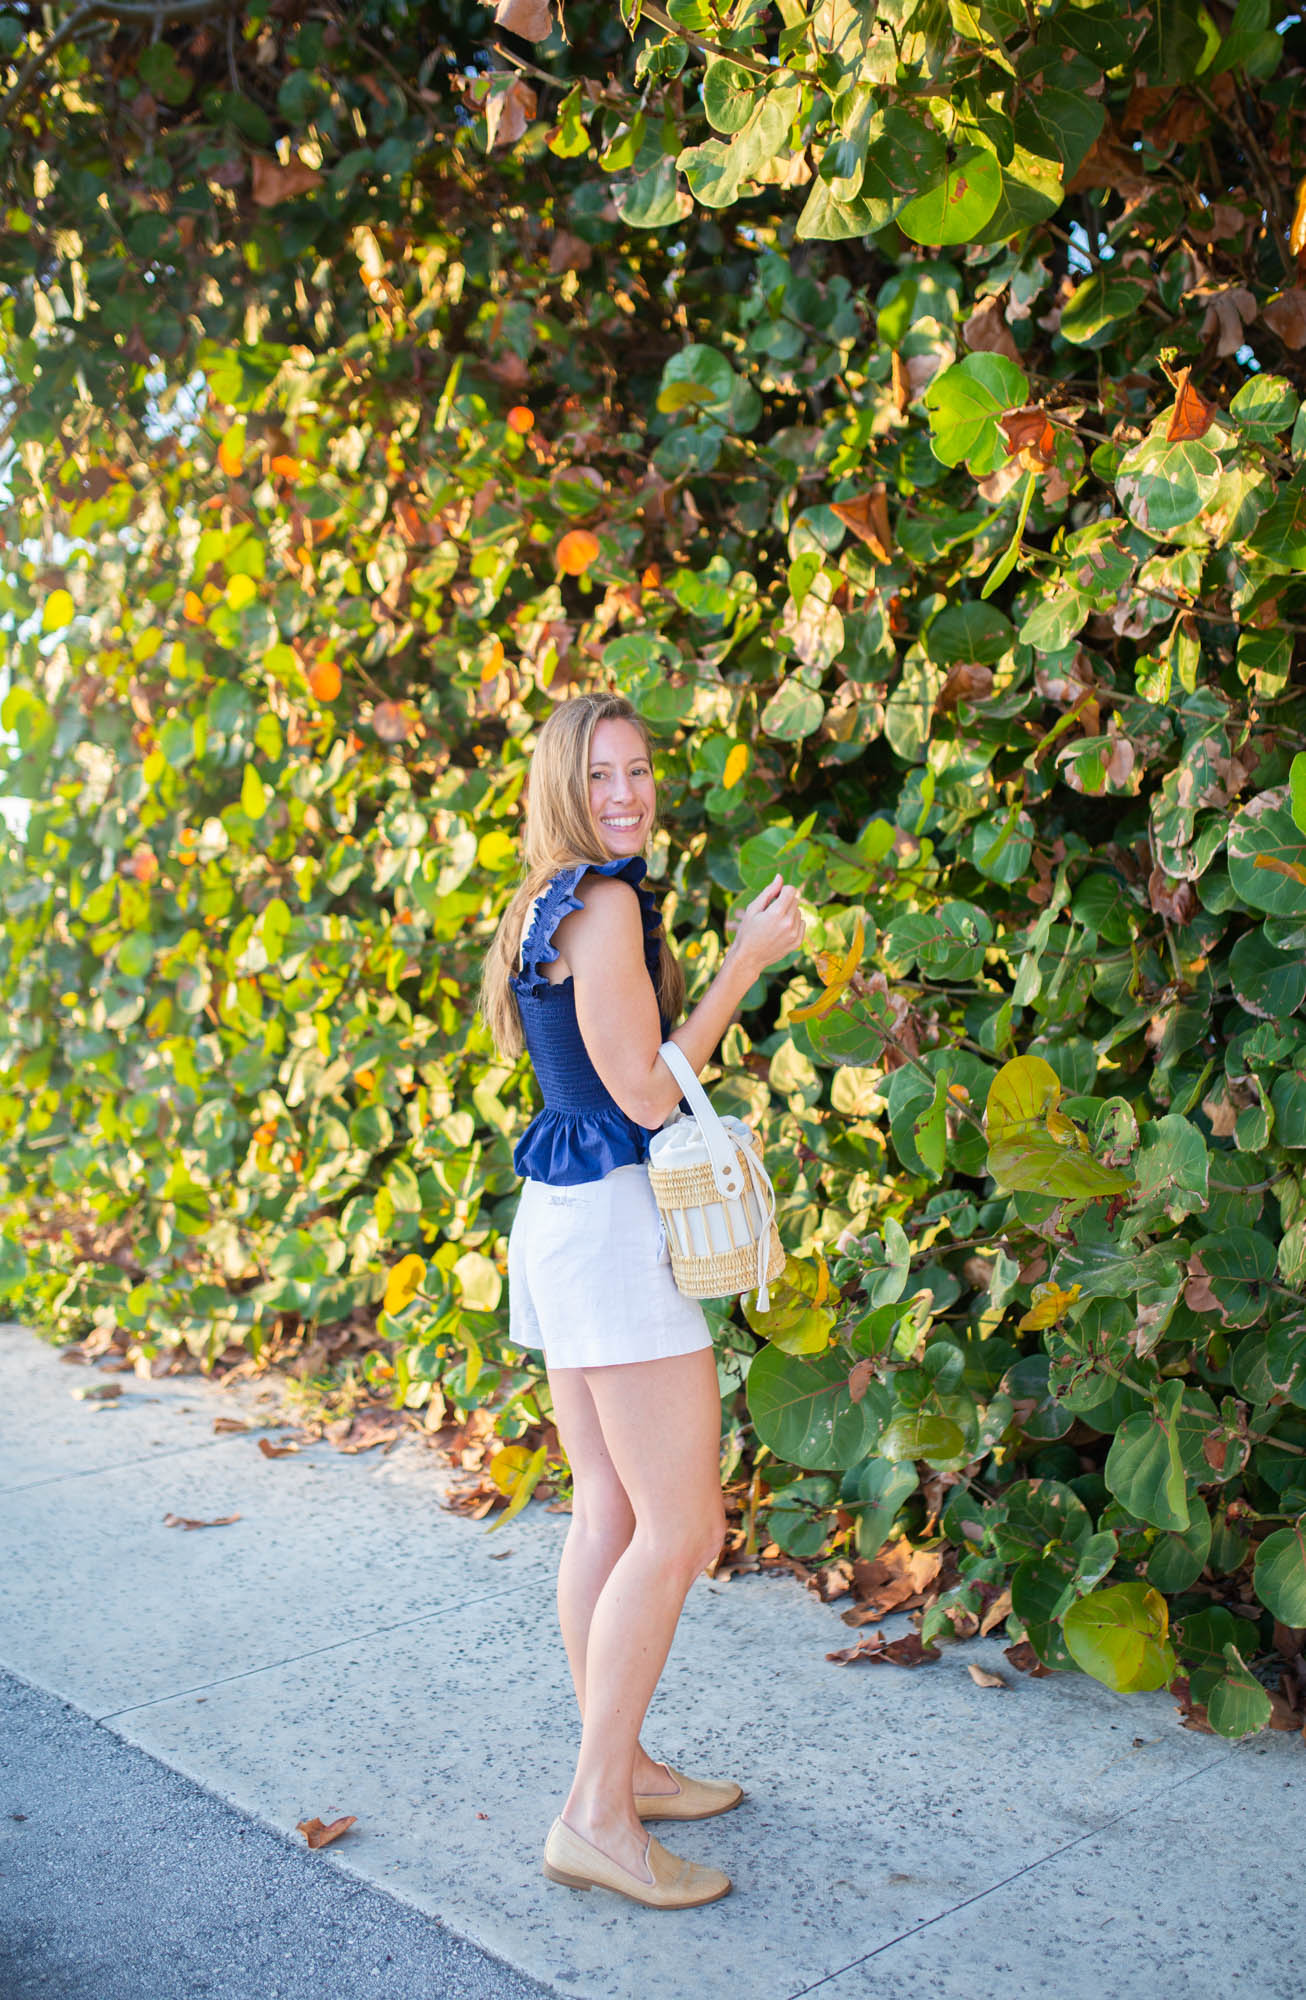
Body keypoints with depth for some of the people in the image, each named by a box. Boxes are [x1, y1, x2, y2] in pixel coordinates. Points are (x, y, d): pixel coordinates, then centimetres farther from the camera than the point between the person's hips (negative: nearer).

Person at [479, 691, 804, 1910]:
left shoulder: (553, 907, 16)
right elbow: (646, 1093, -15)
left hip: (562, 1217, 10)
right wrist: (747, 961, -10)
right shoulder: (604, 901, -14)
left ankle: (615, 1765, 25)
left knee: (609, 1514, 15)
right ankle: (596, 1817, 0)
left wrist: (742, 953, 19)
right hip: (614, 1221, -10)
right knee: (681, 1529, -6)